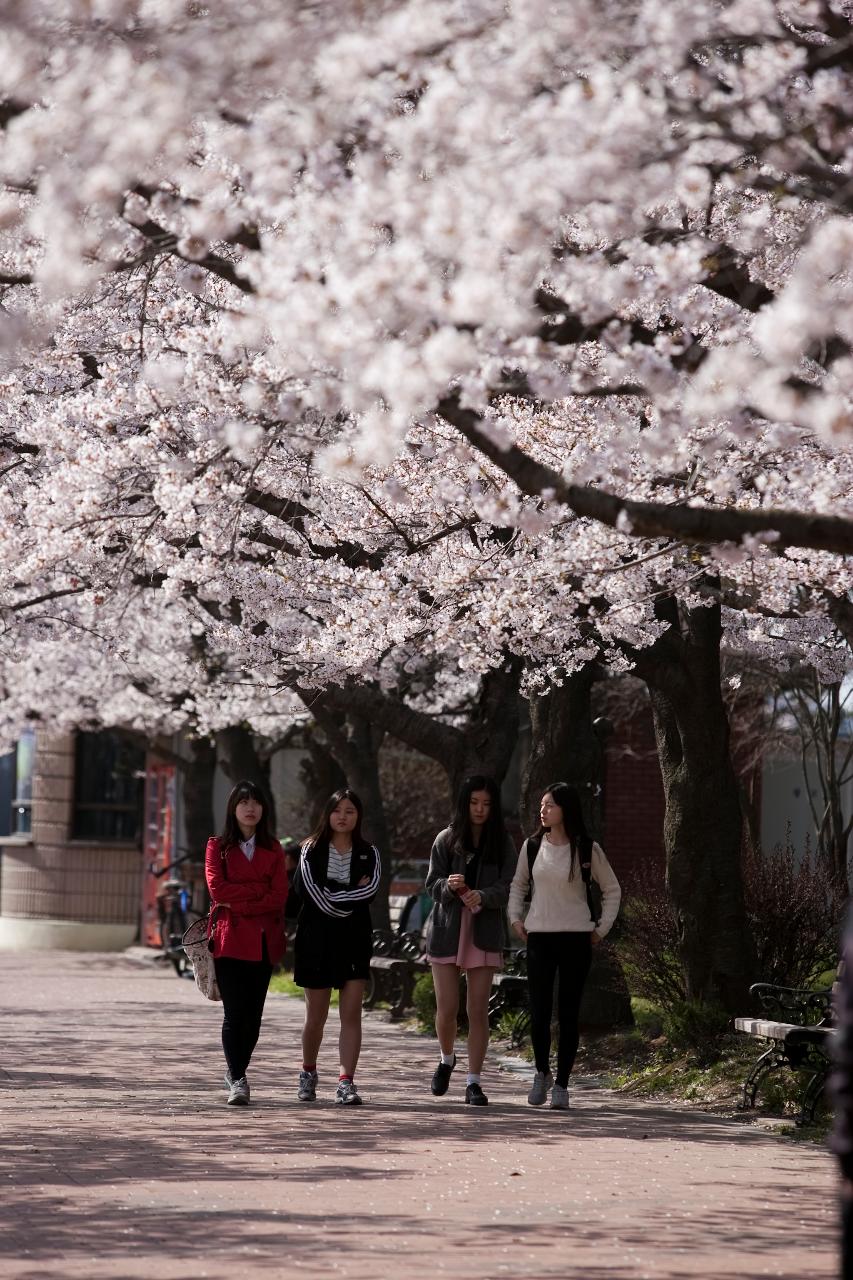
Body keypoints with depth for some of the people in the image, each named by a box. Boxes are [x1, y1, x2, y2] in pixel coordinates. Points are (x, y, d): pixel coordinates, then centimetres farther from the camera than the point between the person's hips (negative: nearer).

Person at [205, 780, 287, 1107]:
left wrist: (238, 903, -8)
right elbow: (217, 888, -7)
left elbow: (279, 896, 1)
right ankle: (237, 1079, -8)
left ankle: (237, 1073, 18)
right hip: (230, 938, -3)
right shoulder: (218, 846, 8)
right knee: (234, 1012, -9)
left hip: (264, 940, 3)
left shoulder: (273, 849, 14)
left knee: (253, 1014, 4)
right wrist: (259, 889, -7)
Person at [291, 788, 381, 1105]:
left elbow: (371, 888, -10)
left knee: (352, 1013, -8)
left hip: (354, 938, 1)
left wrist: (333, 896, -14)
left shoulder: (368, 853, 8)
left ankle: (346, 1082, -11)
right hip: (317, 936, -1)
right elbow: (308, 889, -11)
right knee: (316, 1015, 7)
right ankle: (308, 1074, 29)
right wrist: (351, 895, -10)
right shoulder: (312, 849, 3)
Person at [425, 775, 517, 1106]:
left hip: (484, 931, 0)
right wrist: (448, 885, -20)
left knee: (478, 1009, -2)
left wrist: (483, 896, -24)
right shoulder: (446, 839, 3)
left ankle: (473, 1081, 5)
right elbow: (432, 884, 2)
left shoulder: (502, 844, 3)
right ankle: (447, 1060, 28)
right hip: (447, 929, 0)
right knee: (446, 1007, -2)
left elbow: (507, 888, -4)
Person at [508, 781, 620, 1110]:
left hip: (576, 938, -2)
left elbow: (612, 889, 9)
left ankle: (561, 1083, 7)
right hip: (539, 936, 2)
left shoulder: (587, 849, -1)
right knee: (538, 1012, -3)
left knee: (568, 1014, 0)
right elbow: (518, 885, 20)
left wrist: (602, 928, 3)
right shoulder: (532, 846, 5)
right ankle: (541, 1072, 20)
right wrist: (515, 918, 7)